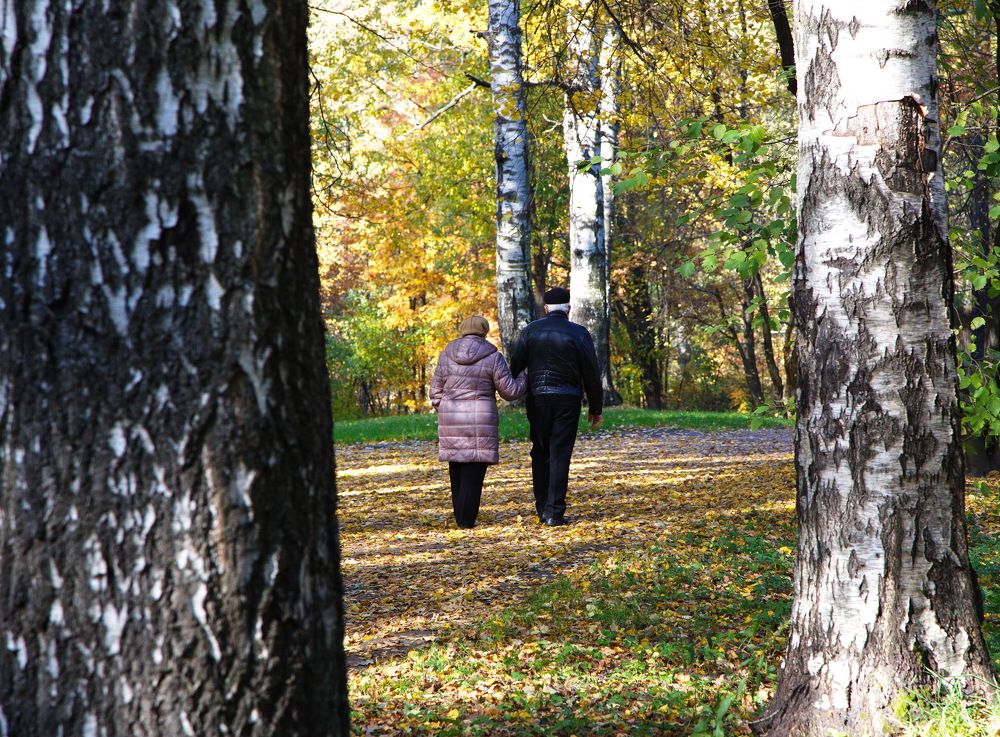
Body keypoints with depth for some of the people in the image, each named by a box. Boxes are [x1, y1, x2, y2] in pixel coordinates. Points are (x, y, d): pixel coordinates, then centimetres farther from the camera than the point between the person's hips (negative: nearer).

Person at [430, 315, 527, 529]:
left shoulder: (447, 354, 5)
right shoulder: (492, 357, -5)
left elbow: (436, 390, 8)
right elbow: (510, 391, -2)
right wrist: (524, 379, 17)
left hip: (451, 420, 3)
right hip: (481, 420, -3)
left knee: (457, 470, 13)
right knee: (474, 471, 0)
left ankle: (460, 517, 17)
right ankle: (467, 520, -1)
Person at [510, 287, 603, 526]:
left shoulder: (530, 331, 3)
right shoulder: (578, 334, -3)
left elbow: (515, 365, -1)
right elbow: (592, 374, -1)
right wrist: (596, 408, 7)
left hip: (537, 398, 2)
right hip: (568, 399, -2)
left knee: (540, 453, 15)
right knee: (560, 455, 0)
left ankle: (542, 509, 15)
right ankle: (554, 512, -6)